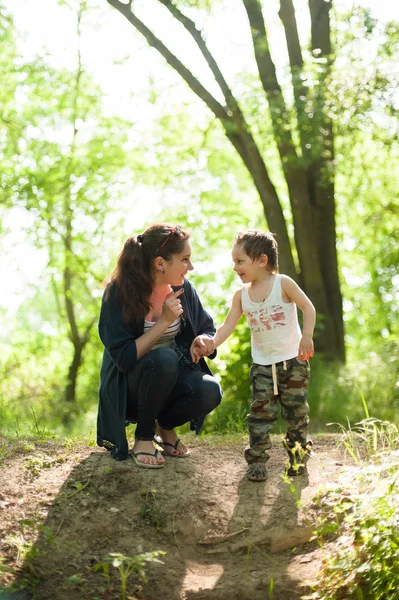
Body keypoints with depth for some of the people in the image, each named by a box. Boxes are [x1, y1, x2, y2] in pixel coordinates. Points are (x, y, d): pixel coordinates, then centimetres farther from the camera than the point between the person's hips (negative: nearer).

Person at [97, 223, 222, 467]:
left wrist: (204, 340, -17)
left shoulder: (183, 289, -5)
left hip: (172, 379, 4)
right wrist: (164, 321, -27)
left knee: (210, 391, -28)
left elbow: (207, 328, 7)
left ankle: (166, 424, 5)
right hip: (129, 389, -4)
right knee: (164, 358, -36)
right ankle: (143, 437, -13)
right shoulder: (119, 293, -19)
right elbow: (124, 358, -24)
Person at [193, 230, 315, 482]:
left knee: (296, 409, 3)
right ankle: (257, 460, 4)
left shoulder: (283, 283, -10)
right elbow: (228, 325, 1)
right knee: (261, 411, -2)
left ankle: (299, 454, 18)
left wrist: (307, 337, -19)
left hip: (293, 359, -3)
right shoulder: (241, 295, 2)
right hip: (262, 364, 3)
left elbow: (308, 308, -9)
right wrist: (210, 345, -13)